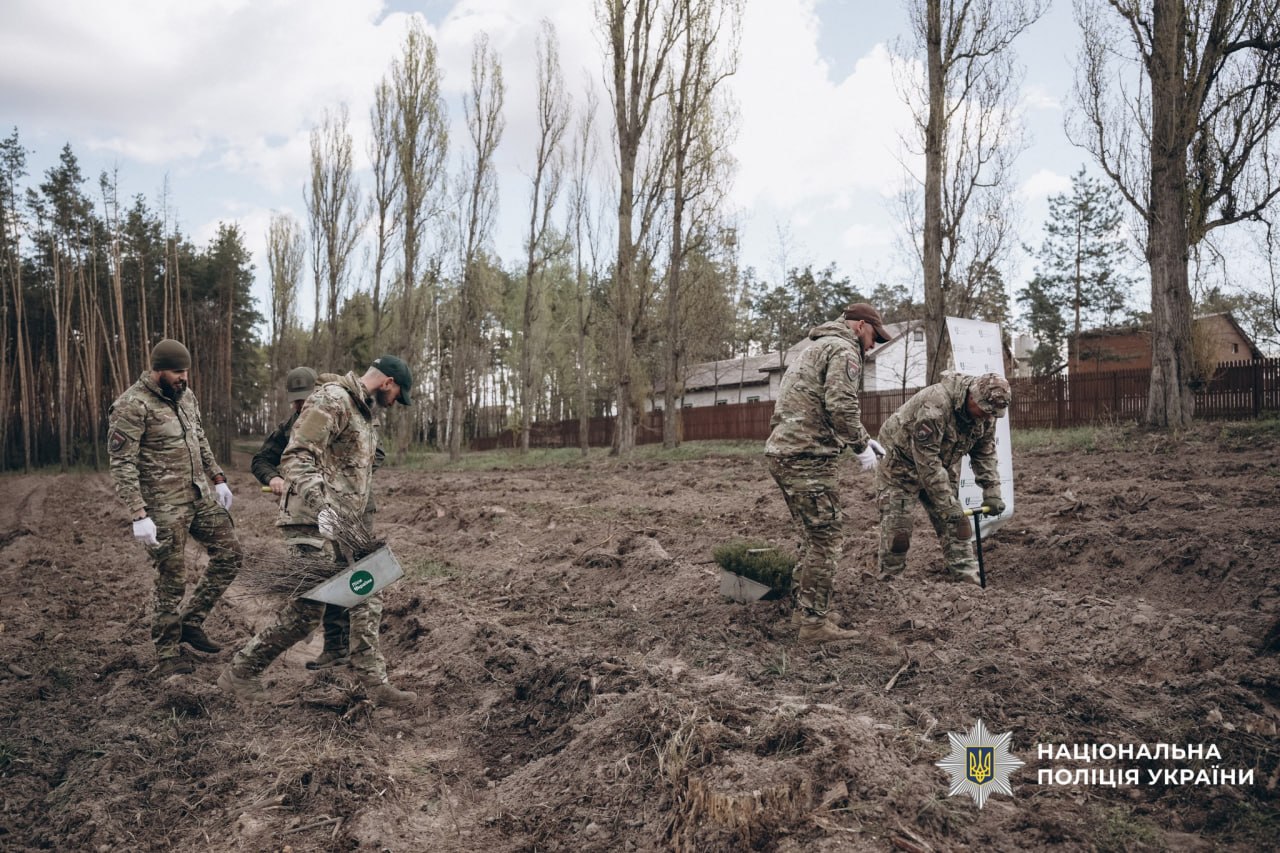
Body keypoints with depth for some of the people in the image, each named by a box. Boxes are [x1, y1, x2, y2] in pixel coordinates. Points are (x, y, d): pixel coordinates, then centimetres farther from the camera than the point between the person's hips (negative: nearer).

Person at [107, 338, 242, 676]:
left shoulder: (185, 396, 7)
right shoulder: (132, 406, -16)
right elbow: (122, 465, -18)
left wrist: (218, 479, 15)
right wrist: (139, 515, -23)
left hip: (201, 495, 7)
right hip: (165, 506, -7)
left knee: (229, 552, 8)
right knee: (172, 579, 1)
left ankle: (191, 622, 22)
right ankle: (168, 654, 17)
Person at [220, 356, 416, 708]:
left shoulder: (366, 412, 17)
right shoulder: (331, 400, -14)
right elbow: (296, 458, -23)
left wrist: (359, 523, 22)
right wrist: (321, 504, -34)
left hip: (344, 526, 10)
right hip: (314, 523, -10)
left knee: (366, 601, 8)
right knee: (307, 609, -5)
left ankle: (375, 683, 15)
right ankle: (240, 673, 12)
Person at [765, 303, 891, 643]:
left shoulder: (818, 347, 25)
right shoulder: (843, 349, -6)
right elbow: (841, 406, -18)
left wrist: (859, 437, 23)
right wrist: (861, 446, -6)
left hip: (783, 452, 10)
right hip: (806, 457, -10)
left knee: (815, 536, 19)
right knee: (826, 539, -4)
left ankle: (804, 605, 26)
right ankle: (814, 623, 0)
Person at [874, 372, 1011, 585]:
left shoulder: (984, 411, -11)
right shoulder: (934, 406, -36)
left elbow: (985, 454, 1)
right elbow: (926, 461, -34)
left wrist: (992, 493, -7)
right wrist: (947, 504, -30)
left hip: (941, 468, 7)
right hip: (902, 466, -7)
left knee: (956, 526, 1)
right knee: (897, 533, -6)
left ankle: (969, 582, 6)